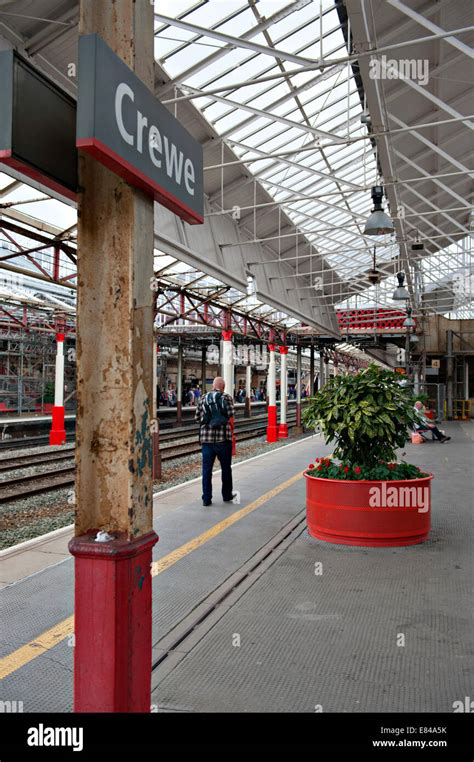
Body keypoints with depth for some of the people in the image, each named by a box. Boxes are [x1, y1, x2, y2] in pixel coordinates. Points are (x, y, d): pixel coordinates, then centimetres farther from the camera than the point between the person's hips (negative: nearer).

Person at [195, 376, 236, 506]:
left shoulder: (203, 398, 5)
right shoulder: (227, 398, -3)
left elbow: (197, 418, 5)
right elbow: (230, 415, -11)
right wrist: (224, 420, 9)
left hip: (206, 438, 2)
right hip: (223, 438, -2)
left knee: (206, 469, 6)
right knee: (226, 468, 14)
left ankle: (206, 499, 6)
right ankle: (227, 495, 26)